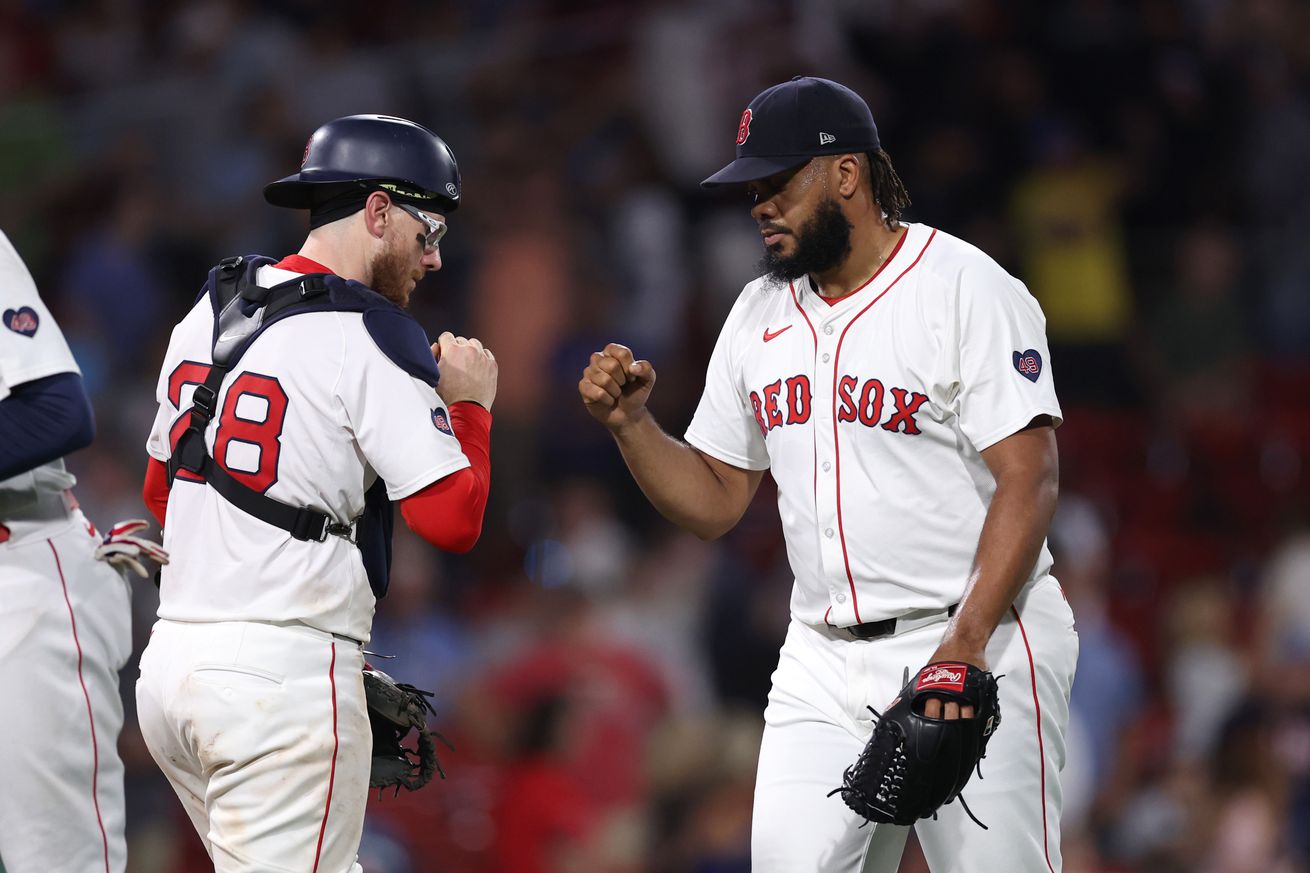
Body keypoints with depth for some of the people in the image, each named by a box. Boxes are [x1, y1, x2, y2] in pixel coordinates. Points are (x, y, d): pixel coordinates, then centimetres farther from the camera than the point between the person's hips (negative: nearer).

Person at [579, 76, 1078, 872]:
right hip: (825, 665, 6)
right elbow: (714, 503, 17)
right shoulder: (759, 316, 13)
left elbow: (1027, 484, -15)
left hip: (980, 639, -6)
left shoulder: (968, 291, -8)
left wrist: (965, 645, -25)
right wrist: (630, 422, -2)